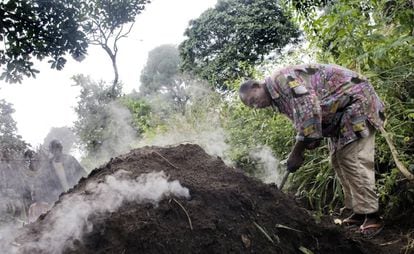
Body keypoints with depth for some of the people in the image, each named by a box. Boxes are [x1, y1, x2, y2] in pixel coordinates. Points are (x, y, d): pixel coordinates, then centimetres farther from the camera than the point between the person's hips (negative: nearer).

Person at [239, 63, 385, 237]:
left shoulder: (282, 79, -22)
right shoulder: (278, 99, 9)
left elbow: (308, 108, -34)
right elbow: (303, 123, 9)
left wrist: (297, 151, -29)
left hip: (355, 99, -10)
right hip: (338, 115, 10)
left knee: (352, 160, -15)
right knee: (338, 160, 9)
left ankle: (371, 215, -11)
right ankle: (358, 212, 14)